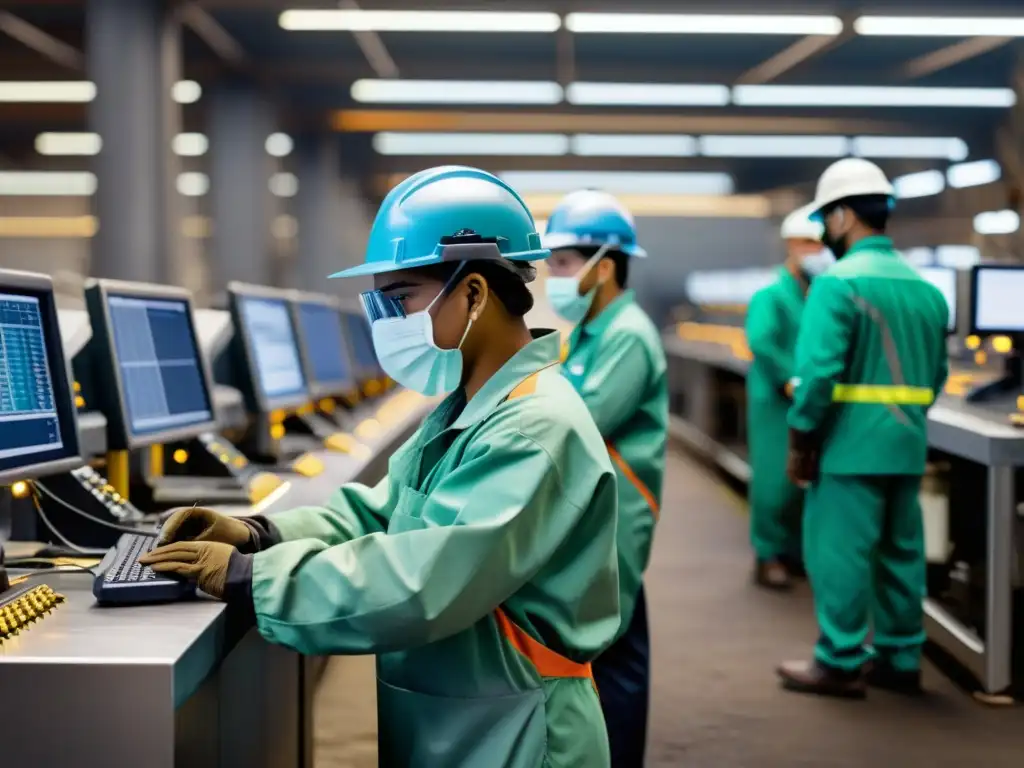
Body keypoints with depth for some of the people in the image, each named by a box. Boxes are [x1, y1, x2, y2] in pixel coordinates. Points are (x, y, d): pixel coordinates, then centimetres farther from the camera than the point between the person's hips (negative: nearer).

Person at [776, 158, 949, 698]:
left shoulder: (837, 282, -12)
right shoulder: (924, 288, 11)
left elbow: (819, 370, -18)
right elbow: (936, 374, 13)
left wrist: (800, 439, -10)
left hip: (851, 444, -7)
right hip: (907, 445, 7)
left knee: (839, 552, 1)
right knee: (900, 551, 14)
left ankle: (840, 664, 6)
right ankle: (900, 658, 22)